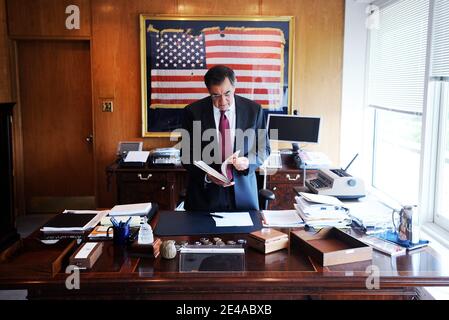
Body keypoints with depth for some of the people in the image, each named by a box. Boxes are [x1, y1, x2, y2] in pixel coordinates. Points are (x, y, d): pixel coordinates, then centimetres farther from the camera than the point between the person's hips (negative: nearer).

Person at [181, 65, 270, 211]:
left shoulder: (254, 110, -4)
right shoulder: (193, 112, -6)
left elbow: (263, 149, 4)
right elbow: (187, 154, -2)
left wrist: (248, 161, -16)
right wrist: (207, 176, -17)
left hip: (242, 192, 1)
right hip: (205, 193, -1)